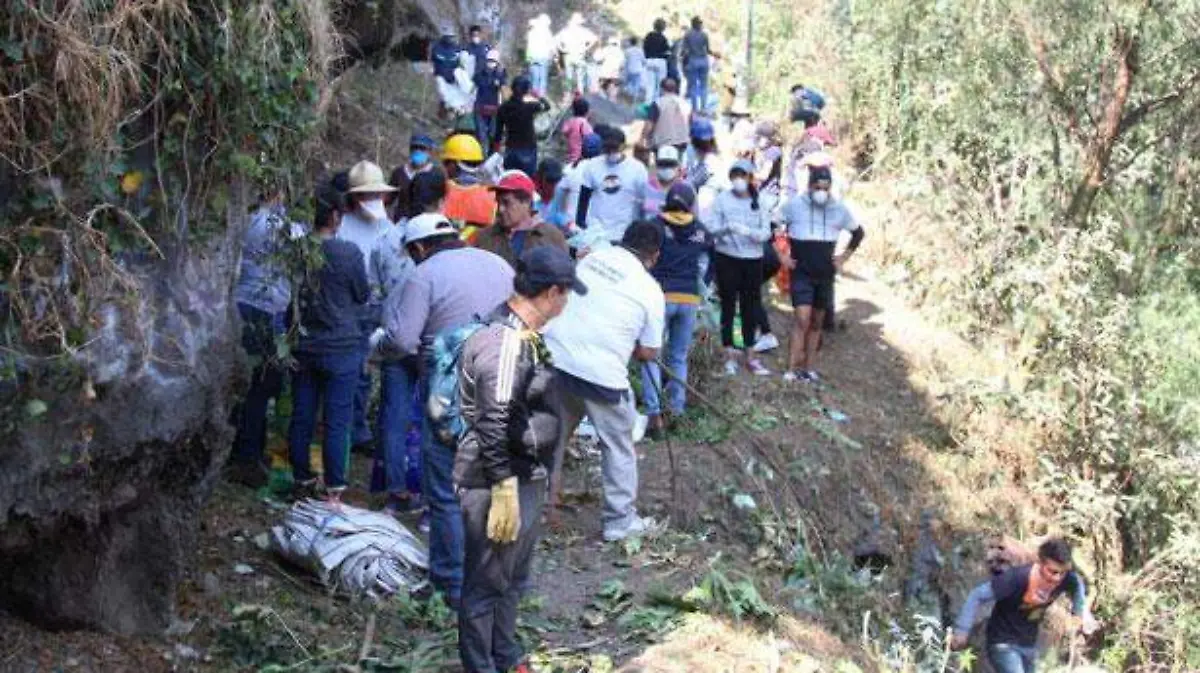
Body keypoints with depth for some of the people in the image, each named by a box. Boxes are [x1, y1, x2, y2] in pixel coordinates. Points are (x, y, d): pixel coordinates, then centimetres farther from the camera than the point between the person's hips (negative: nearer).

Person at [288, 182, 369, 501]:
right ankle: (334, 489, 5)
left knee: (301, 417, 12)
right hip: (341, 346, -4)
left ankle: (302, 481, 21)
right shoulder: (349, 253, -14)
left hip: (303, 346, 4)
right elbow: (363, 296, -1)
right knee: (336, 421, 2)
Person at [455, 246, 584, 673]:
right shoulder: (503, 343, -23)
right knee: (486, 583, 5)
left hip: (527, 479, 10)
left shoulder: (523, 334, 8)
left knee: (513, 578, 23)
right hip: (499, 483, -10)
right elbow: (491, 425, -25)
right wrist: (504, 491, -23)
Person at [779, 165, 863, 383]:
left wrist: (844, 257, 10)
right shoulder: (794, 205, -8)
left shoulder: (839, 209, 1)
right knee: (802, 319, -14)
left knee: (816, 322, 9)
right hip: (801, 273, -3)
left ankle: (809, 368, 17)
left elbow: (858, 233, 18)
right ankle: (792, 370, -14)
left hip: (825, 274, 3)